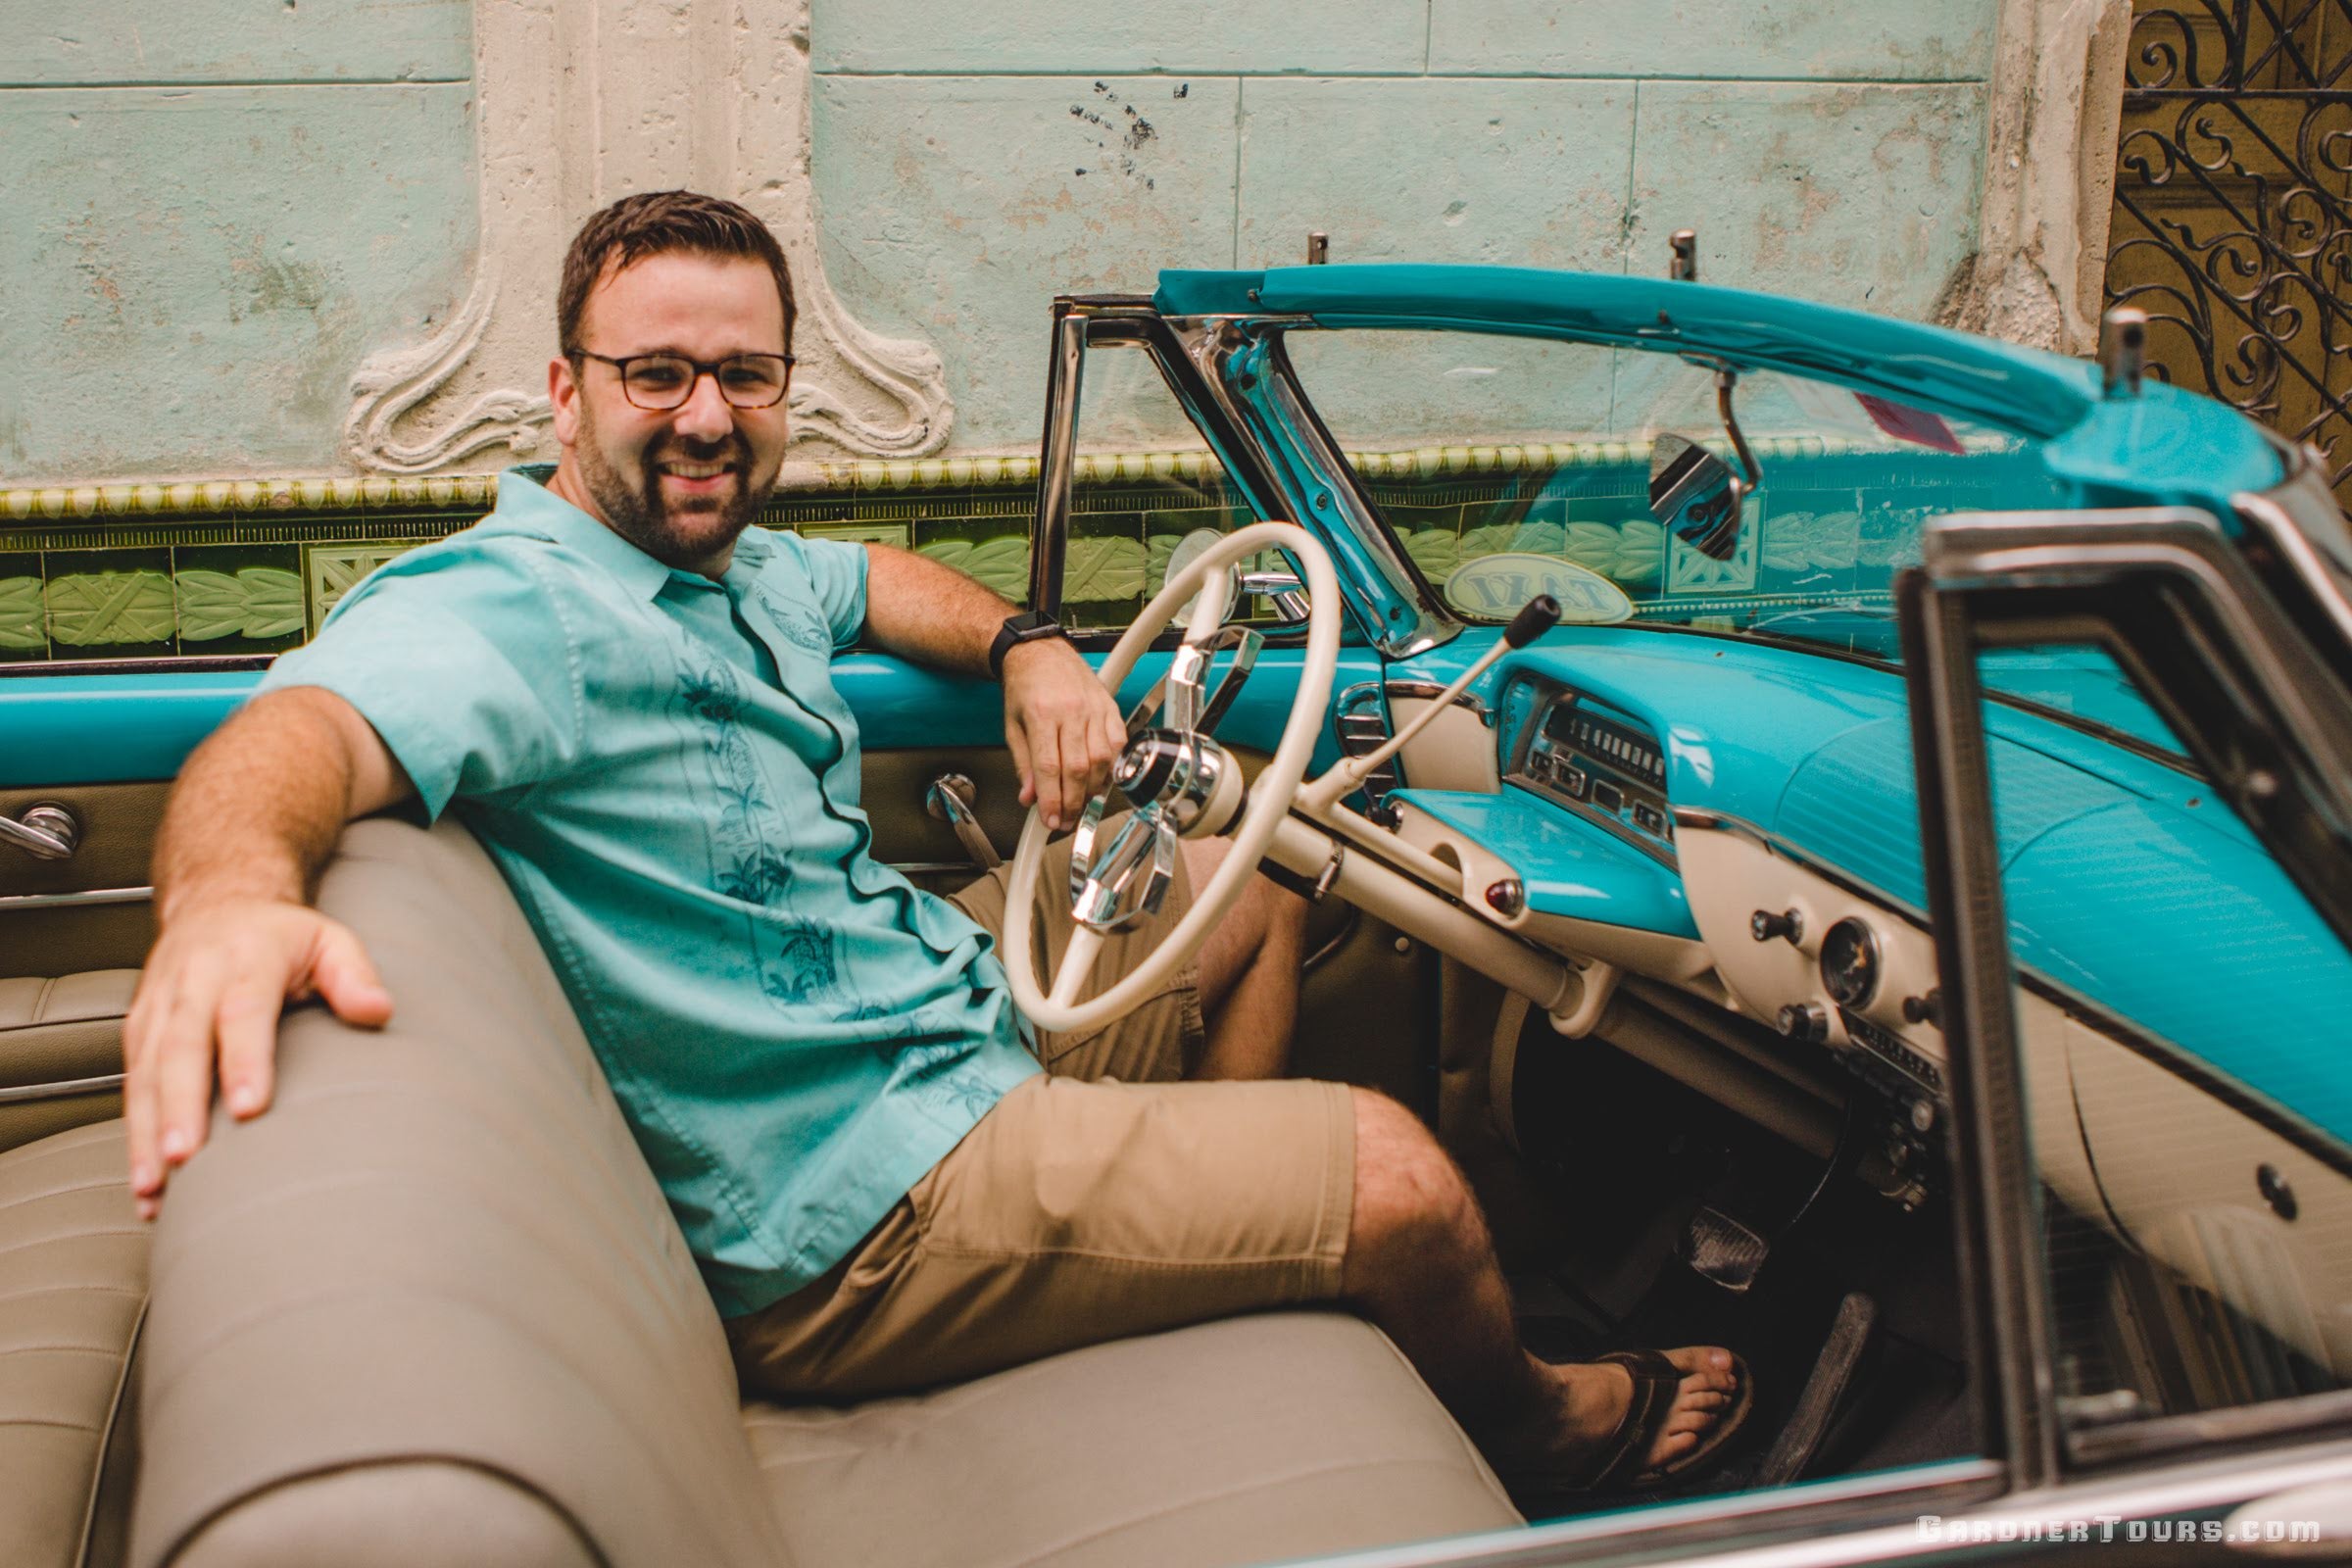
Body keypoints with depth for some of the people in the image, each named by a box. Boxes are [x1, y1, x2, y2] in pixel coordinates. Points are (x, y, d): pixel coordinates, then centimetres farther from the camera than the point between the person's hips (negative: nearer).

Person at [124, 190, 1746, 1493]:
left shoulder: (733, 568, 6)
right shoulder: (507, 608, -24)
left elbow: (878, 579, 26)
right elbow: (310, 727, -43)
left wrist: (1030, 650, 5)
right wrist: (232, 894, -67)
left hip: (950, 983, 10)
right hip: (849, 1202, -10)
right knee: (1397, 1175, -8)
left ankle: (1231, 1238, 32)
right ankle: (1530, 1417, 26)